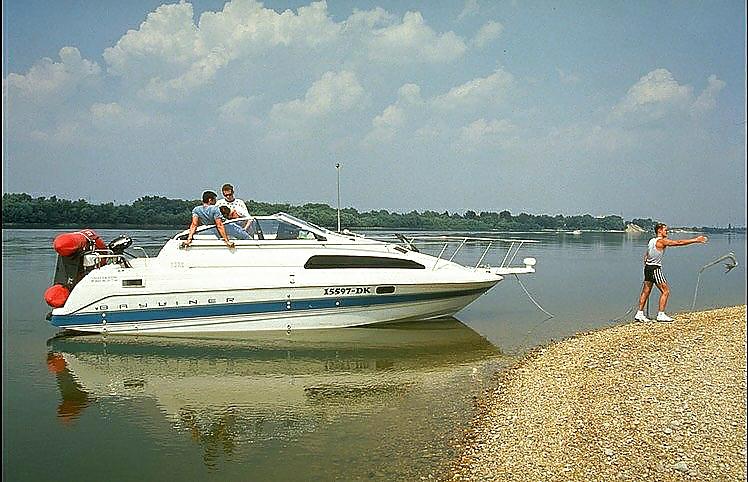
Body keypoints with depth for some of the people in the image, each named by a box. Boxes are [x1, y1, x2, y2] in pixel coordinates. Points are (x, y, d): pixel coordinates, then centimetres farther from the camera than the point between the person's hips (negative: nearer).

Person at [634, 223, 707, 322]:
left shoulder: (651, 241, 13)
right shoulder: (662, 241, -13)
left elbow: (645, 256, 18)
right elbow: (679, 242, -14)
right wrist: (696, 240, -10)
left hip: (648, 267, 9)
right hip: (655, 269, -9)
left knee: (646, 292, 11)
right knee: (665, 291, -2)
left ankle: (639, 314, 11)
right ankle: (661, 315, -4)